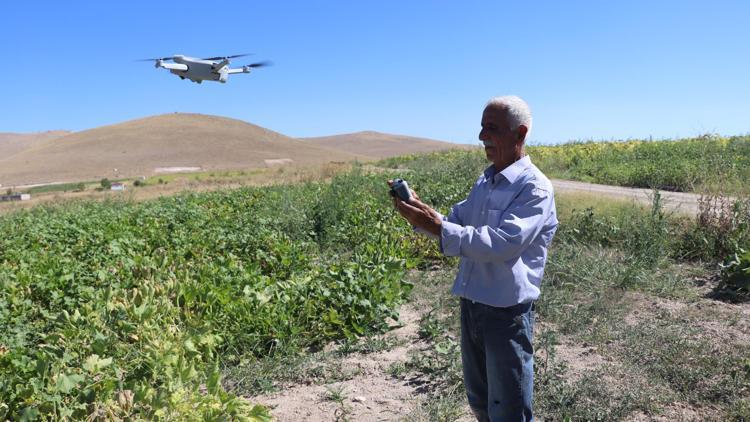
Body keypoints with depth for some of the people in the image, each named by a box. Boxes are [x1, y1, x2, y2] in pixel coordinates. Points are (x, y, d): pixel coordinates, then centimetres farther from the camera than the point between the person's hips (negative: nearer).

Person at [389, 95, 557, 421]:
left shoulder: (535, 189, -17)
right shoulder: (484, 181, 9)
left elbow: (501, 244, -28)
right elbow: (456, 224, 11)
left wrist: (437, 227, -30)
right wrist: (420, 215, -7)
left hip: (507, 314, -7)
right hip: (471, 305, 8)